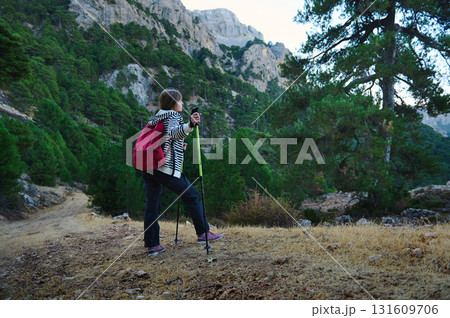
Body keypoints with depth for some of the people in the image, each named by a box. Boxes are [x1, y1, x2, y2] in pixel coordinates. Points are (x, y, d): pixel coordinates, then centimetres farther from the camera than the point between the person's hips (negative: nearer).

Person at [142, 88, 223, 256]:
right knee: (192, 196, 7)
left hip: (148, 166, 8)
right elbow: (172, 133, -27)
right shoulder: (173, 116, -4)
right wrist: (190, 125, -44)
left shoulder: (154, 118, 19)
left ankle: (152, 245, 9)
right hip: (166, 168, -7)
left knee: (152, 205, 7)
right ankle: (203, 233, 13)